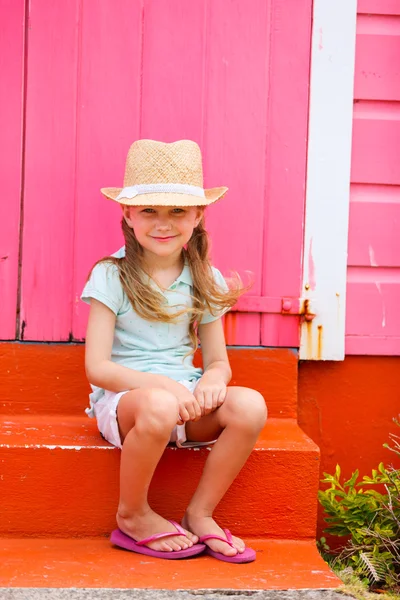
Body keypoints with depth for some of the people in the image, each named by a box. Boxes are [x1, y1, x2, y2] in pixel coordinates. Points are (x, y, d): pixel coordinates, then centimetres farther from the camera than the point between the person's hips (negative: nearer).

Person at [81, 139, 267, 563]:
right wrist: (158, 383, -26)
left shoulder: (206, 281, 7)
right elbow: (96, 367, -11)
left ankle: (199, 514, -6)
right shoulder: (111, 276, -5)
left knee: (249, 406, -26)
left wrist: (212, 379, -16)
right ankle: (132, 515, -10)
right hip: (123, 398, -4)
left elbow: (218, 360, 10)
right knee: (158, 406, -39)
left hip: (186, 400, 4)